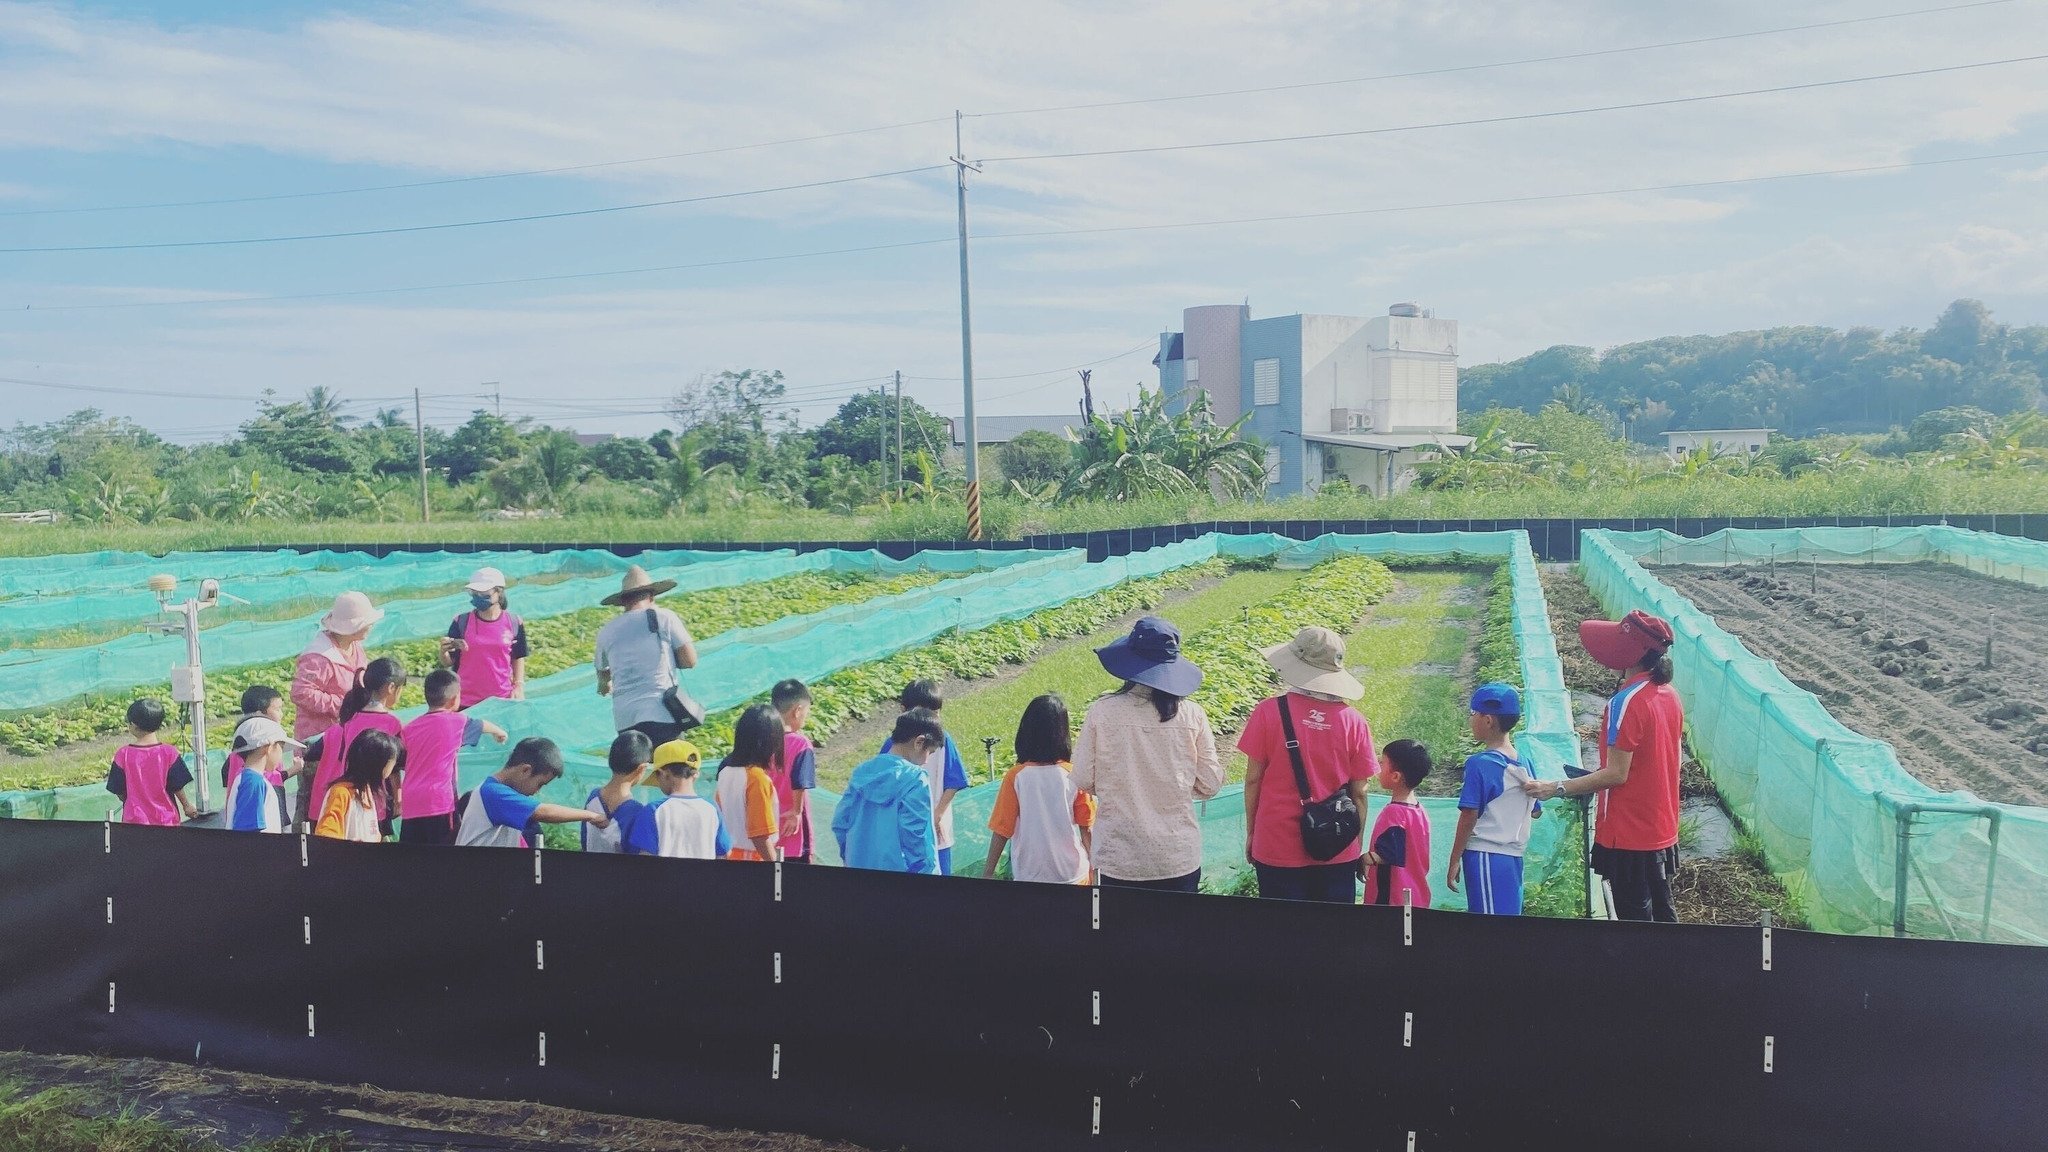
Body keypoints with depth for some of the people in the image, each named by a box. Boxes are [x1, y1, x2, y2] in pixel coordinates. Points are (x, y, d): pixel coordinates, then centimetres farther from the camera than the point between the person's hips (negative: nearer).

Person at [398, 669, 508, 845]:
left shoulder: (411, 727, 11)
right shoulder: (456, 722, -1)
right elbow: (483, 725, 19)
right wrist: (499, 732, 40)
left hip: (410, 805, 6)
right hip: (439, 804, -6)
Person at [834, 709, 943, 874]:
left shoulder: (863, 772, 3)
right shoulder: (915, 781, -15)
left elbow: (839, 823, 6)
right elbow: (916, 839, -17)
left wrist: (851, 860, 17)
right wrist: (927, 872, -6)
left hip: (859, 866, 6)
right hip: (898, 870, -6)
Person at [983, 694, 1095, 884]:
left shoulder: (1015, 777, -12)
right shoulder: (1074, 776, -10)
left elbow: (1001, 830, -8)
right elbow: (1086, 828, -3)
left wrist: (988, 872, 3)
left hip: (1028, 876, 0)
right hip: (1072, 876, 0)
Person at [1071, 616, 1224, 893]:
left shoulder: (1102, 712, -9)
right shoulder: (1191, 714, -6)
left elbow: (1083, 781, -3)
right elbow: (1210, 785, 0)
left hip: (1119, 859, -1)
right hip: (1179, 858, 1)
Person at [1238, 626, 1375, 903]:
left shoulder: (1269, 712, -10)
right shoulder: (1354, 721, -5)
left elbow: (1253, 779, -5)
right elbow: (1359, 792, -1)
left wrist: (1250, 832, 8)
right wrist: (1358, 848, 12)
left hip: (1278, 850, -1)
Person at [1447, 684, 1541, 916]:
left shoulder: (1479, 764, -13)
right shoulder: (1524, 764, 8)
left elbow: (1469, 816, -14)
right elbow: (1536, 811, 17)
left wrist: (1454, 861, -8)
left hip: (1485, 855, -7)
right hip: (1514, 857, 7)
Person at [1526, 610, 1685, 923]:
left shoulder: (1627, 703, -23)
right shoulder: (1669, 695, 4)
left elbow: (1616, 774, -22)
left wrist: (1555, 788, -19)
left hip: (1628, 835, -8)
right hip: (1663, 831, 8)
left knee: (1635, 919, 2)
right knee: (1663, 915, 18)